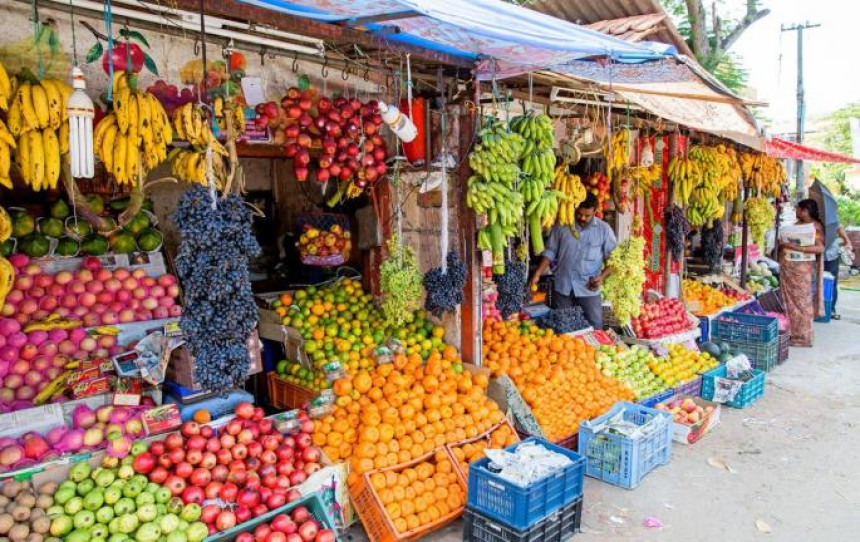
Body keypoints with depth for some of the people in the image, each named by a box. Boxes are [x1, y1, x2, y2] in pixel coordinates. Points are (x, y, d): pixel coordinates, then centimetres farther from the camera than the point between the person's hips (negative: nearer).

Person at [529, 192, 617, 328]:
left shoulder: (604, 229, -2)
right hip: (562, 287, 1)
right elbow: (550, 252, 4)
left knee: (595, 328, 4)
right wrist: (537, 274, -4)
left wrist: (602, 276, -11)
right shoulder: (562, 226, -1)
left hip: (589, 289, -1)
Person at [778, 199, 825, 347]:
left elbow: (820, 248, -19)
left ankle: (803, 337, 6)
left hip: (801, 268, -7)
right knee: (789, 301, 9)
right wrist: (782, 244, 3)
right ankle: (791, 334, 17)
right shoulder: (796, 224, 15)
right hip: (786, 267, 7)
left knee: (801, 301, -2)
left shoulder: (815, 226, -7)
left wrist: (797, 248, -24)